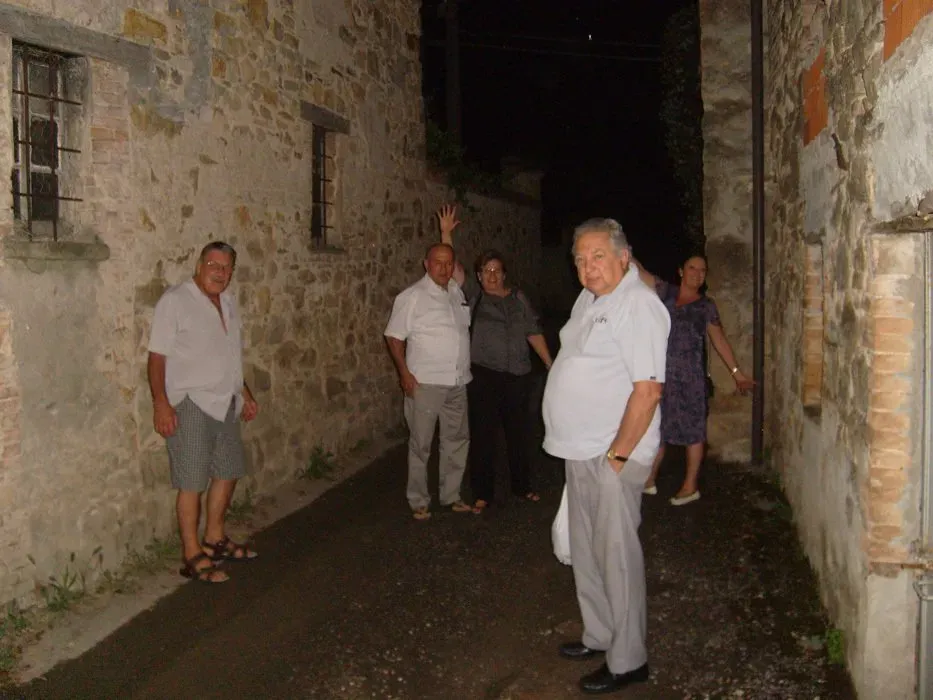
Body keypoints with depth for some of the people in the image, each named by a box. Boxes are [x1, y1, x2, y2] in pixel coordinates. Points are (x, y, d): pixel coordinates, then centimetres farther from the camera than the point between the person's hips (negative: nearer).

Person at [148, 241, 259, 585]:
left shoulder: (228, 302, 11)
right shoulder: (175, 301, -12)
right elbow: (157, 356, -15)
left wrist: (244, 392, 21)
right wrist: (161, 403, -22)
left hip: (226, 403, 8)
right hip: (191, 405, -8)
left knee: (228, 472, 17)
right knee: (192, 482, -3)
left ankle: (215, 538, 33)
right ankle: (192, 556, 7)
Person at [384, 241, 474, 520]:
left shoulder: (457, 292, 10)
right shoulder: (412, 296, -8)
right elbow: (394, 336, -9)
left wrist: (465, 368, 15)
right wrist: (405, 373, -15)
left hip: (457, 382, 6)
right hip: (425, 383, -6)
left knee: (457, 440, 14)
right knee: (421, 444, 2)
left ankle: (451, 496, 27)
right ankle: (419, 502, 14)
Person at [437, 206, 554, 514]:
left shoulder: (518, 298, 8)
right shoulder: (473, 294, 2)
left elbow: (533, 332, 9)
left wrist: (551, 364, 5)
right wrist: (446, 233, -15)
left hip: (518, 375, 2)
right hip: (484, 375, -2)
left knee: (518, 431, 12)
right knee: (483, 433, 1)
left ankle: (522, 486, 29)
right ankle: (482, 494, 12)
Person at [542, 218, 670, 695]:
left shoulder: (638, 306, -17)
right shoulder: (588, 299, 12)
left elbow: (648, 389, -22)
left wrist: (618, 455, -20)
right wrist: (577, 446, 16)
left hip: (612, 456, -9)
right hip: (580, 452, 9)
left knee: (616, 556, 0)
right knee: (585, 551, 18)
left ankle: (627, 660, 14)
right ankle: (599, 635, 34)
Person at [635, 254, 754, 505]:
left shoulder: (706, 306, 2)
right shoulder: (666, 292, 7)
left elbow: (719, 339, 3)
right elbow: (639, 272, 1)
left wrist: (736, 372, -1)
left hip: (691, 377, -3)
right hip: (661, 373, 3)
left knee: (693, 429, 3)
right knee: (656, 426, 12)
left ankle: (690, 487, 13)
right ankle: (649, 480, 25)